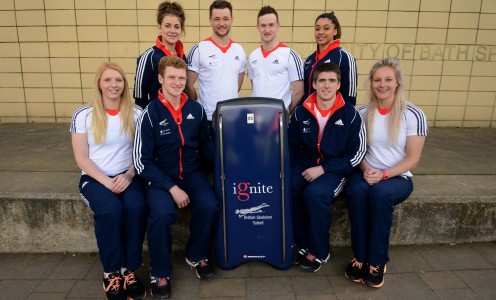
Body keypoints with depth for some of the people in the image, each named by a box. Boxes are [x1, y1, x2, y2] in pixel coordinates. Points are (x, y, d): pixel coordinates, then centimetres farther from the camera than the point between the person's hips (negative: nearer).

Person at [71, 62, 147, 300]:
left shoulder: (136, 113, 3)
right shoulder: (83, 115, 0)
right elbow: (81, 158, -3)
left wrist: (129, 175, -14)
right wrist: (107, 182, -16)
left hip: (127, 176, 1)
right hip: (95, 178, -1)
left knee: (137, 207, -30)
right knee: (111, 209, -31)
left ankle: (128, 269, -12)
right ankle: (112, 272, -11)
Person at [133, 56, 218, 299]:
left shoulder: (196, 109, -1)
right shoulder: (150, 113, -12)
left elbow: (205, 144, 11)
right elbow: (142, 161, -12)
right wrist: (171, 187, -19)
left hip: (191, 173, 3)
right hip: (160, 177, -3)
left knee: (208, 206, -24)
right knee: (162, 213, -30)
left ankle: (196, 256, 8)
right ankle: (160, 272, -2)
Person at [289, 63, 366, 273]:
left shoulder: (350, 114, -5)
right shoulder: (301, 112, 3)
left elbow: (357, 153, -7)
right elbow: (291, 145, 10)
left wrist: (324, 168, -15)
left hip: (335, 169, -3)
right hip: (304, 165, 3)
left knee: (315, 194, -32)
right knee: (286, 188, -26)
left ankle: (318, 251, -6)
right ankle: (302, 244, -5)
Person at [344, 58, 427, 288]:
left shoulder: (413, 115, -6)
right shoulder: (362, 113, 3)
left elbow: (412, 158, -7)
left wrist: (384, 174, -20)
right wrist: (366, 170, -14)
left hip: (398, 177, -2)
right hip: (367, 173, 2)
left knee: (380, 193, -34)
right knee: (357, 191, -32)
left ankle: (377, 261, -17)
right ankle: (360, 256, -17)